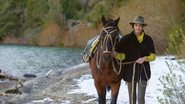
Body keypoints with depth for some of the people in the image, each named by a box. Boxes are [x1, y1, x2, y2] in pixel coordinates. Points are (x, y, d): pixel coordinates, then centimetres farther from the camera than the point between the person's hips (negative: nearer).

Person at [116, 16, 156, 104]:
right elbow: (116, 51, -4)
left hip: (143, 71, 1)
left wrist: (145, 58, -13)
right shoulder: (126, 38, -4)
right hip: (130, 71, -1)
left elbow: (153, 56, 5)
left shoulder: (148, 39, 2)